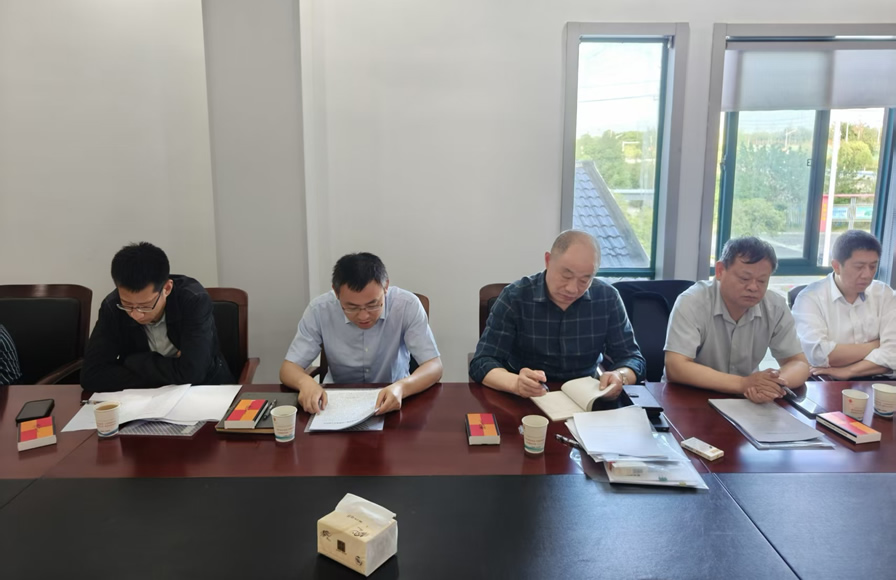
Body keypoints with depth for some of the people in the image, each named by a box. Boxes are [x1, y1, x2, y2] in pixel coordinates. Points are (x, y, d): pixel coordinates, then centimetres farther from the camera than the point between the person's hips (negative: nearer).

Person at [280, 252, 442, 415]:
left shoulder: (407, 305, -19)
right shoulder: (319, 310, -16)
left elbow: (434, 366, -18)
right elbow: (288, 368, -9)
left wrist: (401, 388, -37)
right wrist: (305, 382, -31)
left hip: (393, 401, -1)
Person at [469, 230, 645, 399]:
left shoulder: (608, 299, -4)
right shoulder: (514, 297, -11)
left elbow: (632, 358, 2)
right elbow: (482, 363, -13)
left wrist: (620, 376, -22)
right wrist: (516, 383, -34)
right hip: (524, 403, -2)